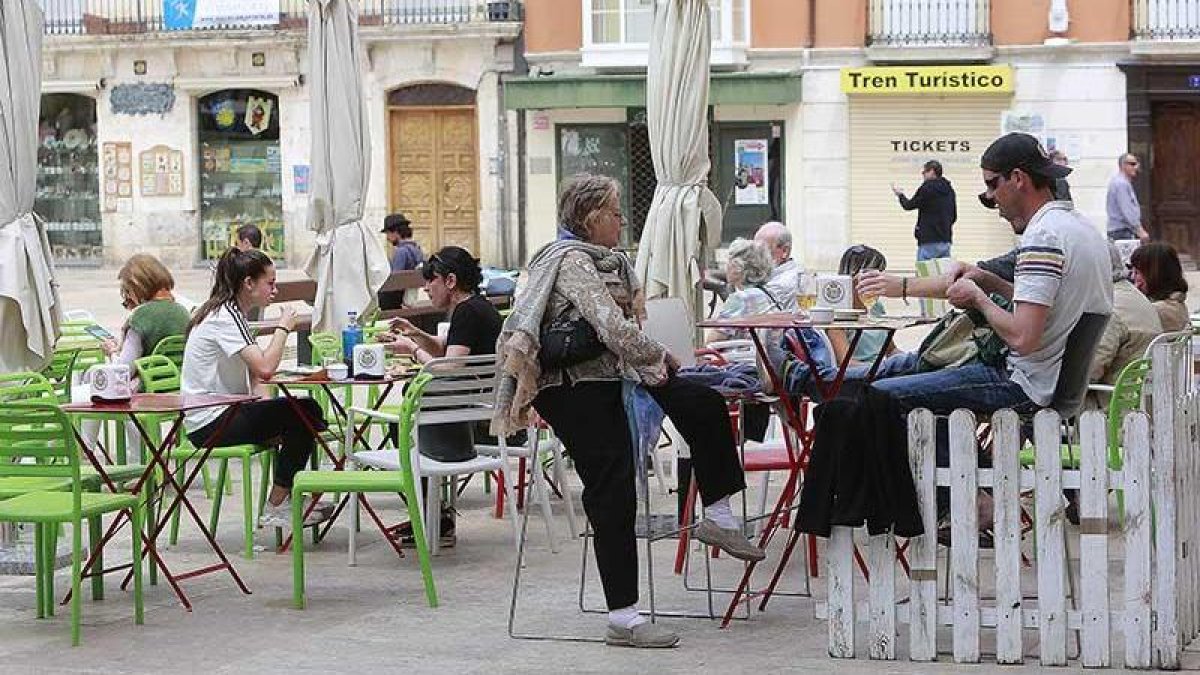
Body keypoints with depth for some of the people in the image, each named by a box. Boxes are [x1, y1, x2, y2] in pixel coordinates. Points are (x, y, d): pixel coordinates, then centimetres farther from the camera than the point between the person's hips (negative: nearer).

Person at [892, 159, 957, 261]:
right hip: (946, 240, 8)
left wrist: (900, 194, 18)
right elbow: (954, 217, 18)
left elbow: (909, 205, -1)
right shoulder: (949, 189, 13)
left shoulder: (928, 187, -10)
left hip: (929, 242, -8)